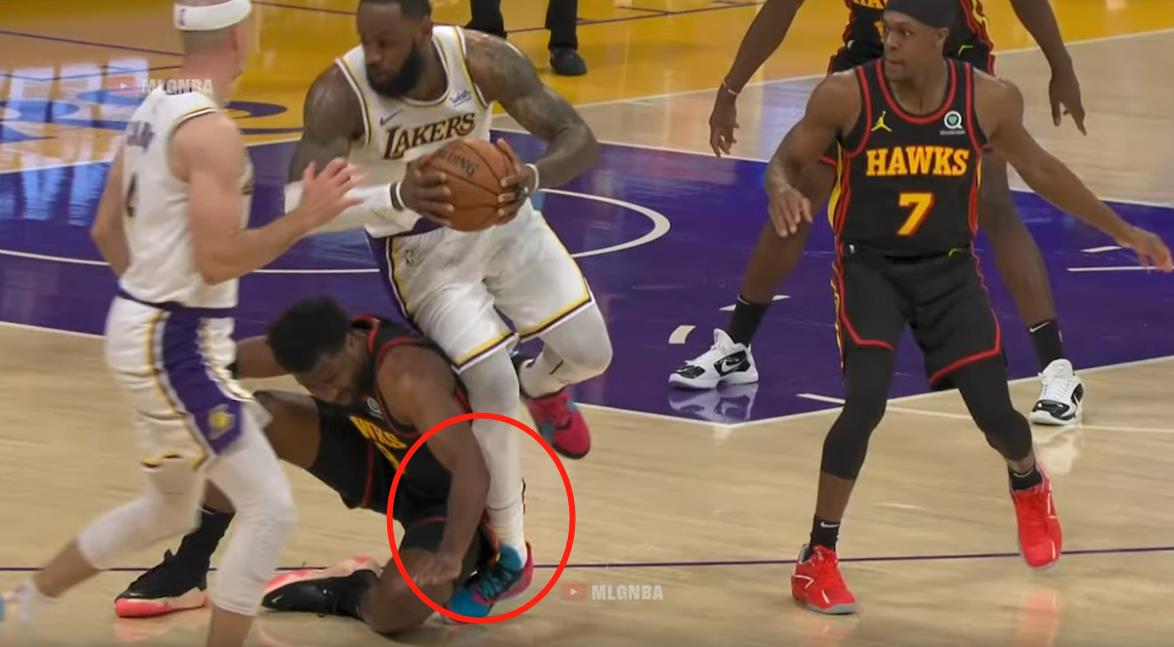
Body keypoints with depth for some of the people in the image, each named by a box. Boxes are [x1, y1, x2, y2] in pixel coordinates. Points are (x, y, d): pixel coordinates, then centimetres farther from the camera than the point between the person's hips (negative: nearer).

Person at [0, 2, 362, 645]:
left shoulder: (154, 110, 8)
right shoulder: (211, 130, -21)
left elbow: (106, 230, 16)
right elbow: (218, 260, -26)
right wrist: (306, 217, -18)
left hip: (144, 325, 10)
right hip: (175, 344, -10)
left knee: (169, 511, 25)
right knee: (271, 509, -9)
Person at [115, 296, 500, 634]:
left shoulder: (405, 372, -38)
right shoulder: (321, 352, -15)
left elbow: (471, 466, -47)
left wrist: (452, 555, -59)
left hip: (451, 497, -7)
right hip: (386, 462, 7)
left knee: (395, 608, -35)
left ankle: (350, 592, 3)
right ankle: (185, 574, 5)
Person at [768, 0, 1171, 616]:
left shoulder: (990, 99, -12)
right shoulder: (846, 94, -19)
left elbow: (1037, 167, 6)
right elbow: (786, 159, -6)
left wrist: (1121, 230, 12)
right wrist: (783, 191, -32)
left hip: (949, 268, 2)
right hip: (870, 266, -2)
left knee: (995, 412, 3)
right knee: (865, 403, -21)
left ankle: (1029, 486, 41)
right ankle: (817, 558, -7)